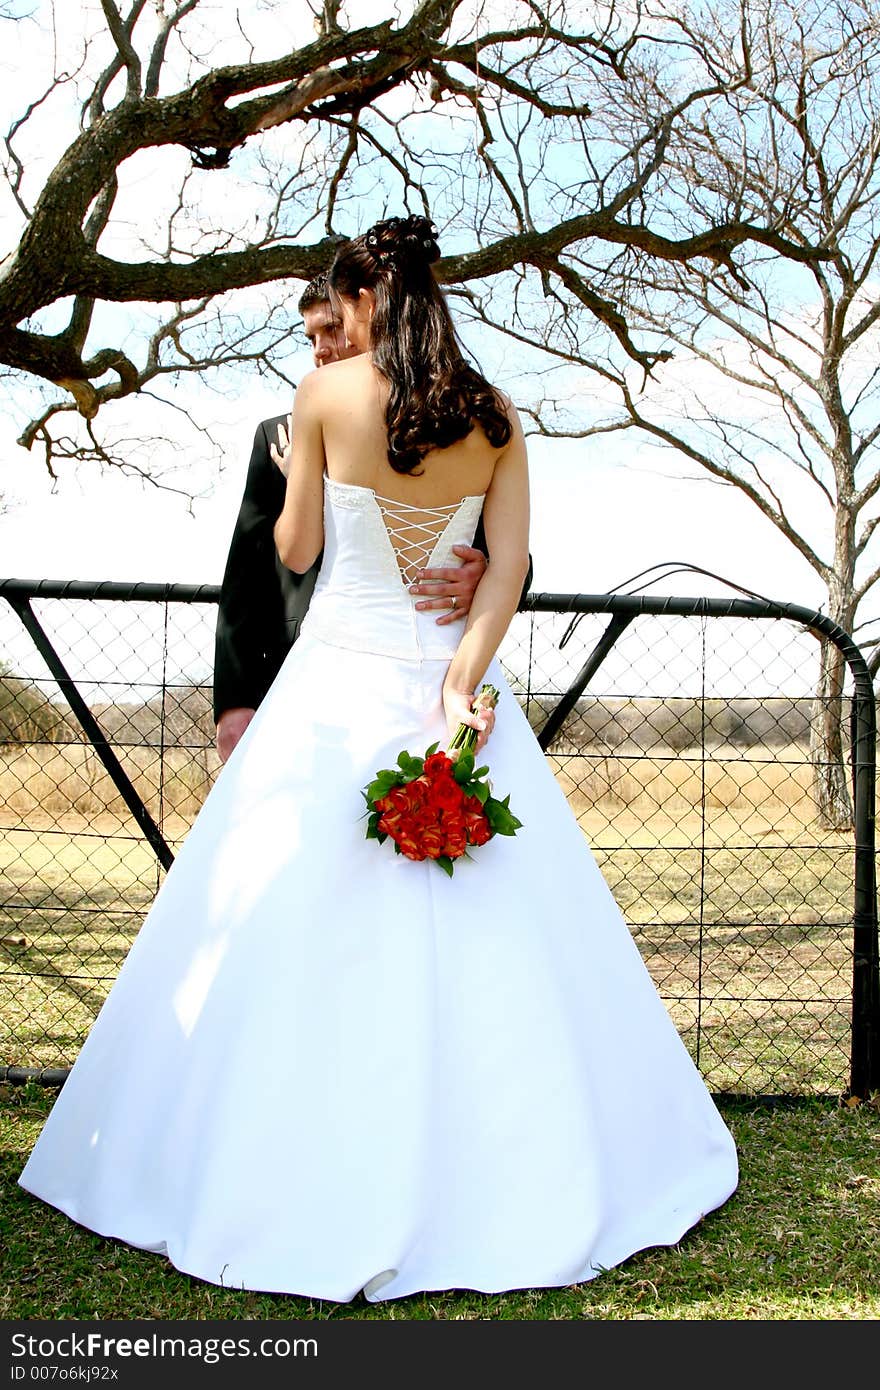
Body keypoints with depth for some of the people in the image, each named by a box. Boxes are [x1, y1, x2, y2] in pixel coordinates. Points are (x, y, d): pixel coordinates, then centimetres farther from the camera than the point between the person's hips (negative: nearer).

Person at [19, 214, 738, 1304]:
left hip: (339, 679, -3)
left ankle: (298, 1192, 15)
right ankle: (478, 1183, 20)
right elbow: (509, 562, -4)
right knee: (487, 942, 9)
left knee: (299, 937, 5)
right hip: (449, 673, 3)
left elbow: (293, 551, 5)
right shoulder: (495, 416, 6)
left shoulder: (324, 396, -1)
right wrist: (461, 682, -8)